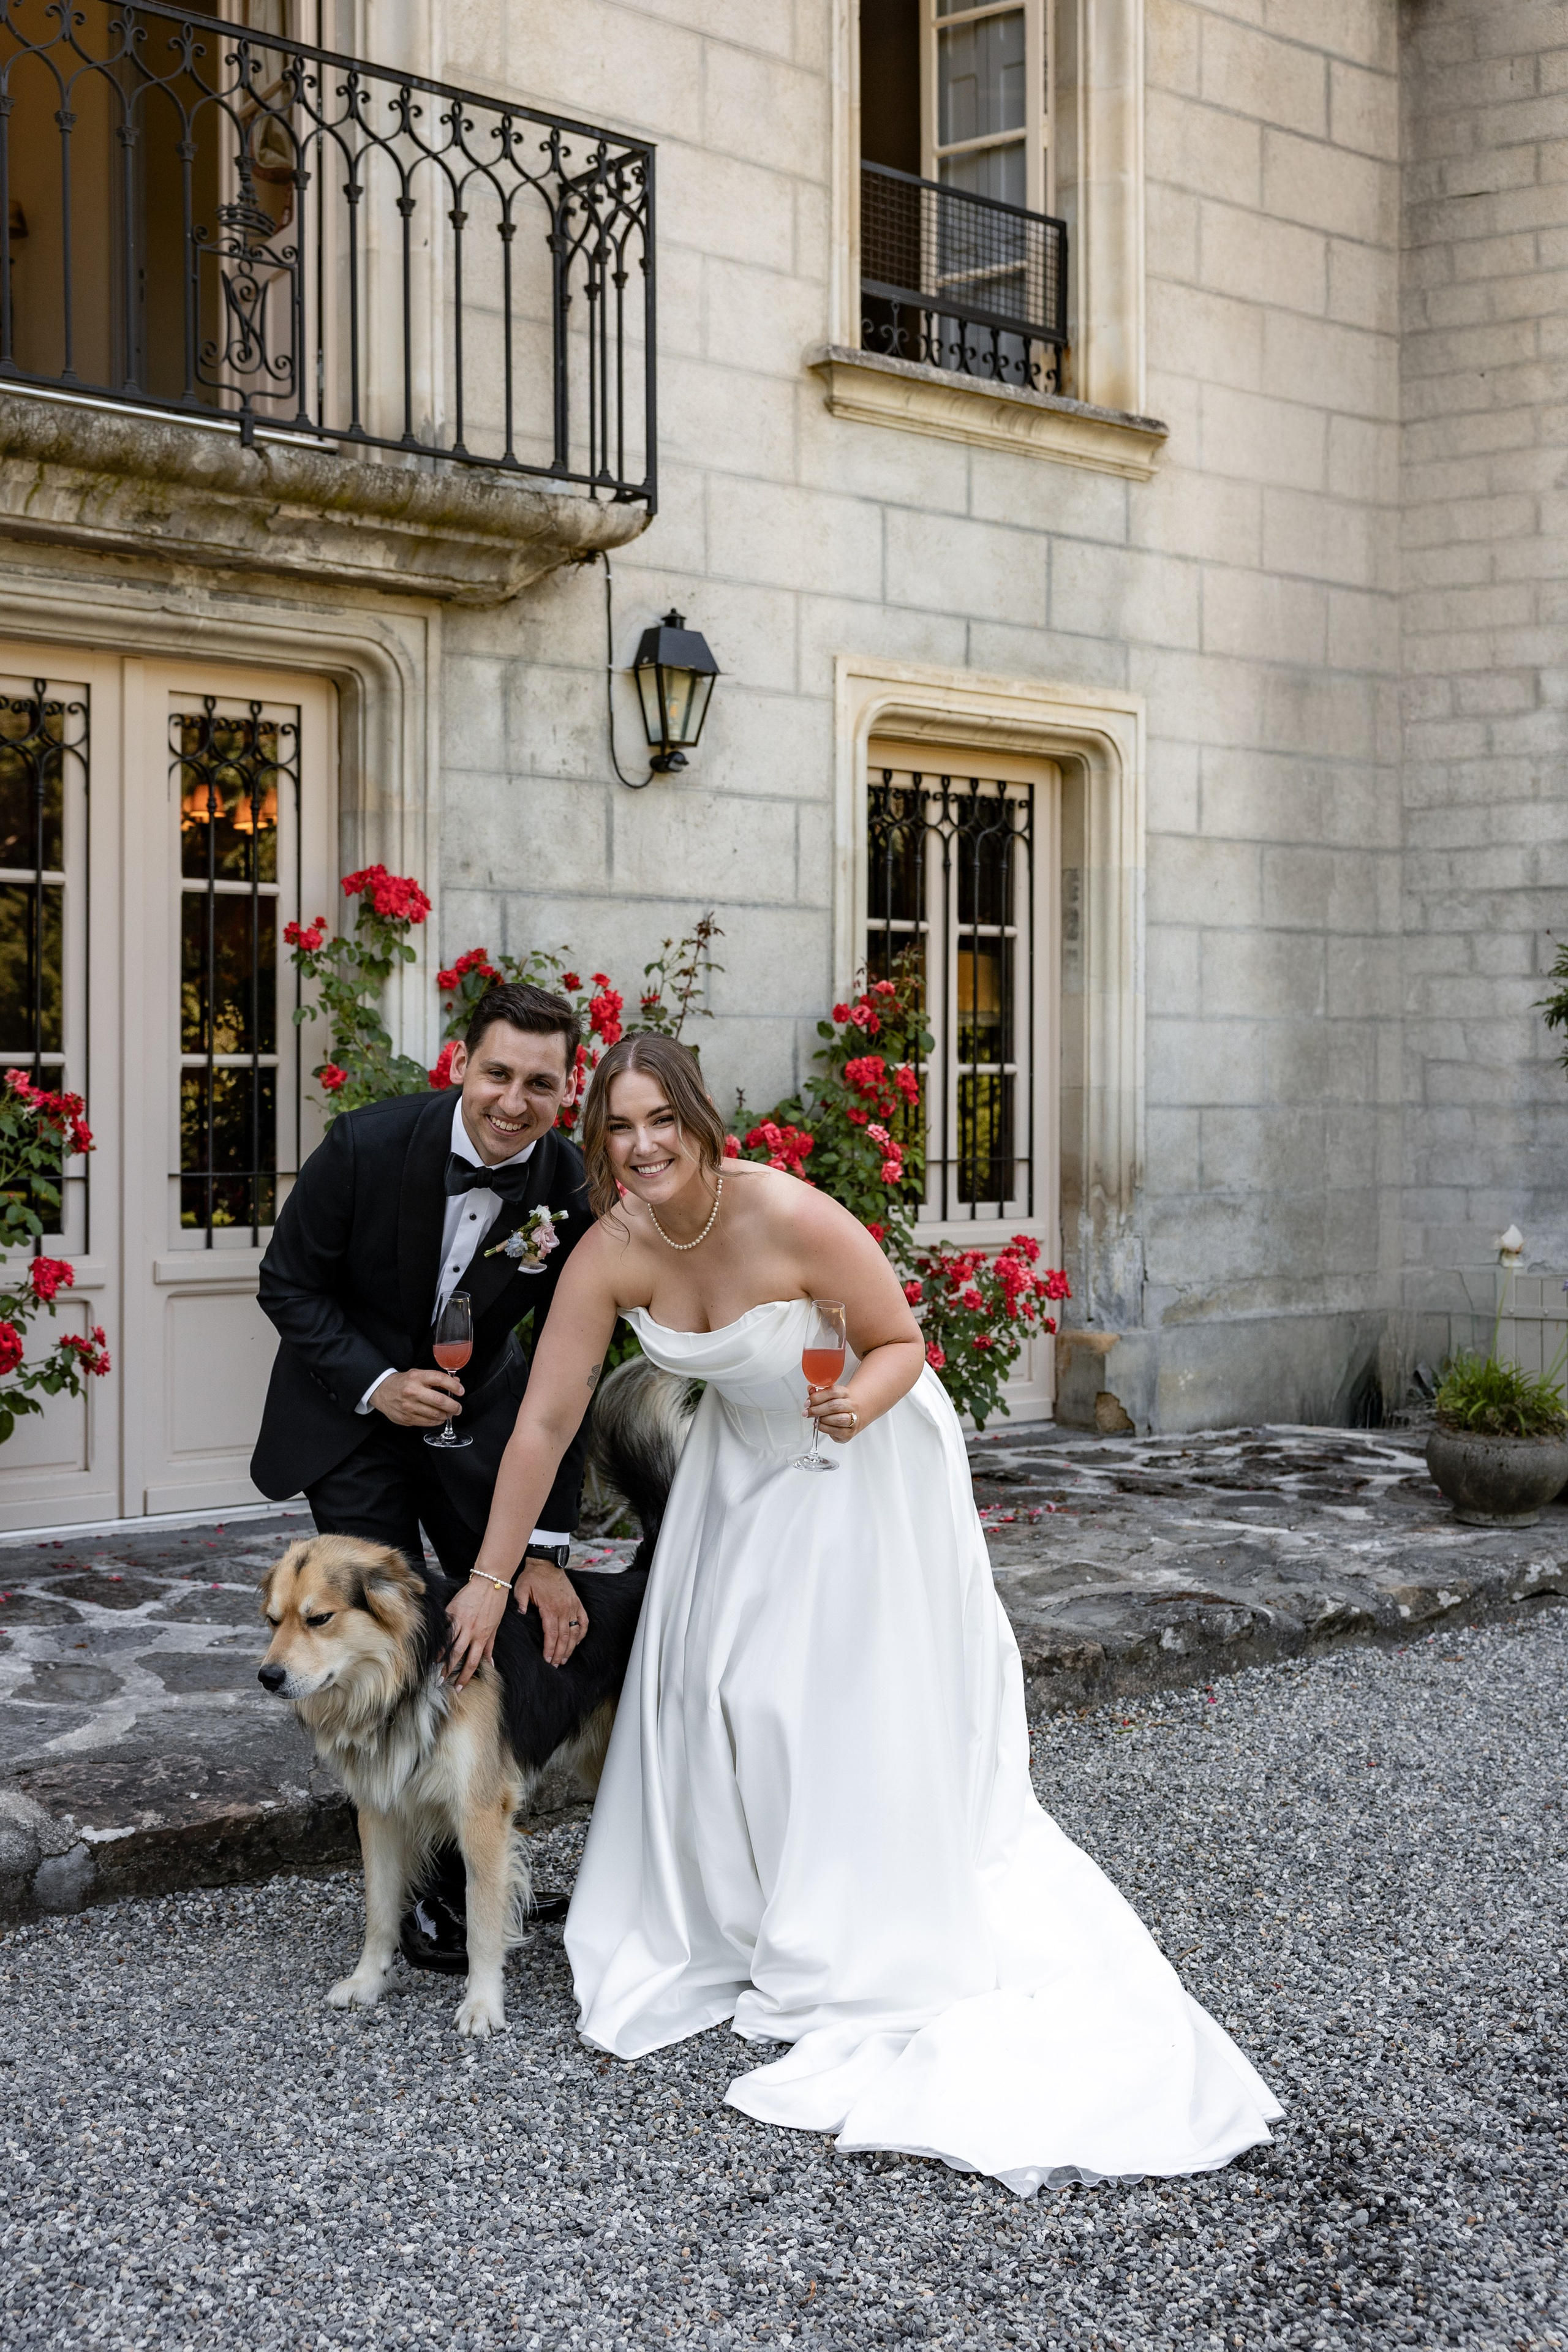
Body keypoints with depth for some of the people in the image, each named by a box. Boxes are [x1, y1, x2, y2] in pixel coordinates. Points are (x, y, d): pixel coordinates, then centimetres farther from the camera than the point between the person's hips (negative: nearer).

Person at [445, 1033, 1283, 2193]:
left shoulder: (792, 1217, -32)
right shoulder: (610, 1255, -20)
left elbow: (901, 1341, -17)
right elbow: (544, 1424, -15)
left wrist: (861, 1401, -40)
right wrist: (491, 1579, -11)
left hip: (865, 1460, -4)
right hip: (743, 1460, 4)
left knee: (853, 1700, -2)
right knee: (714, 1686, 4)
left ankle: (858, 1955, 14)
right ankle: (724, 1926, 24)